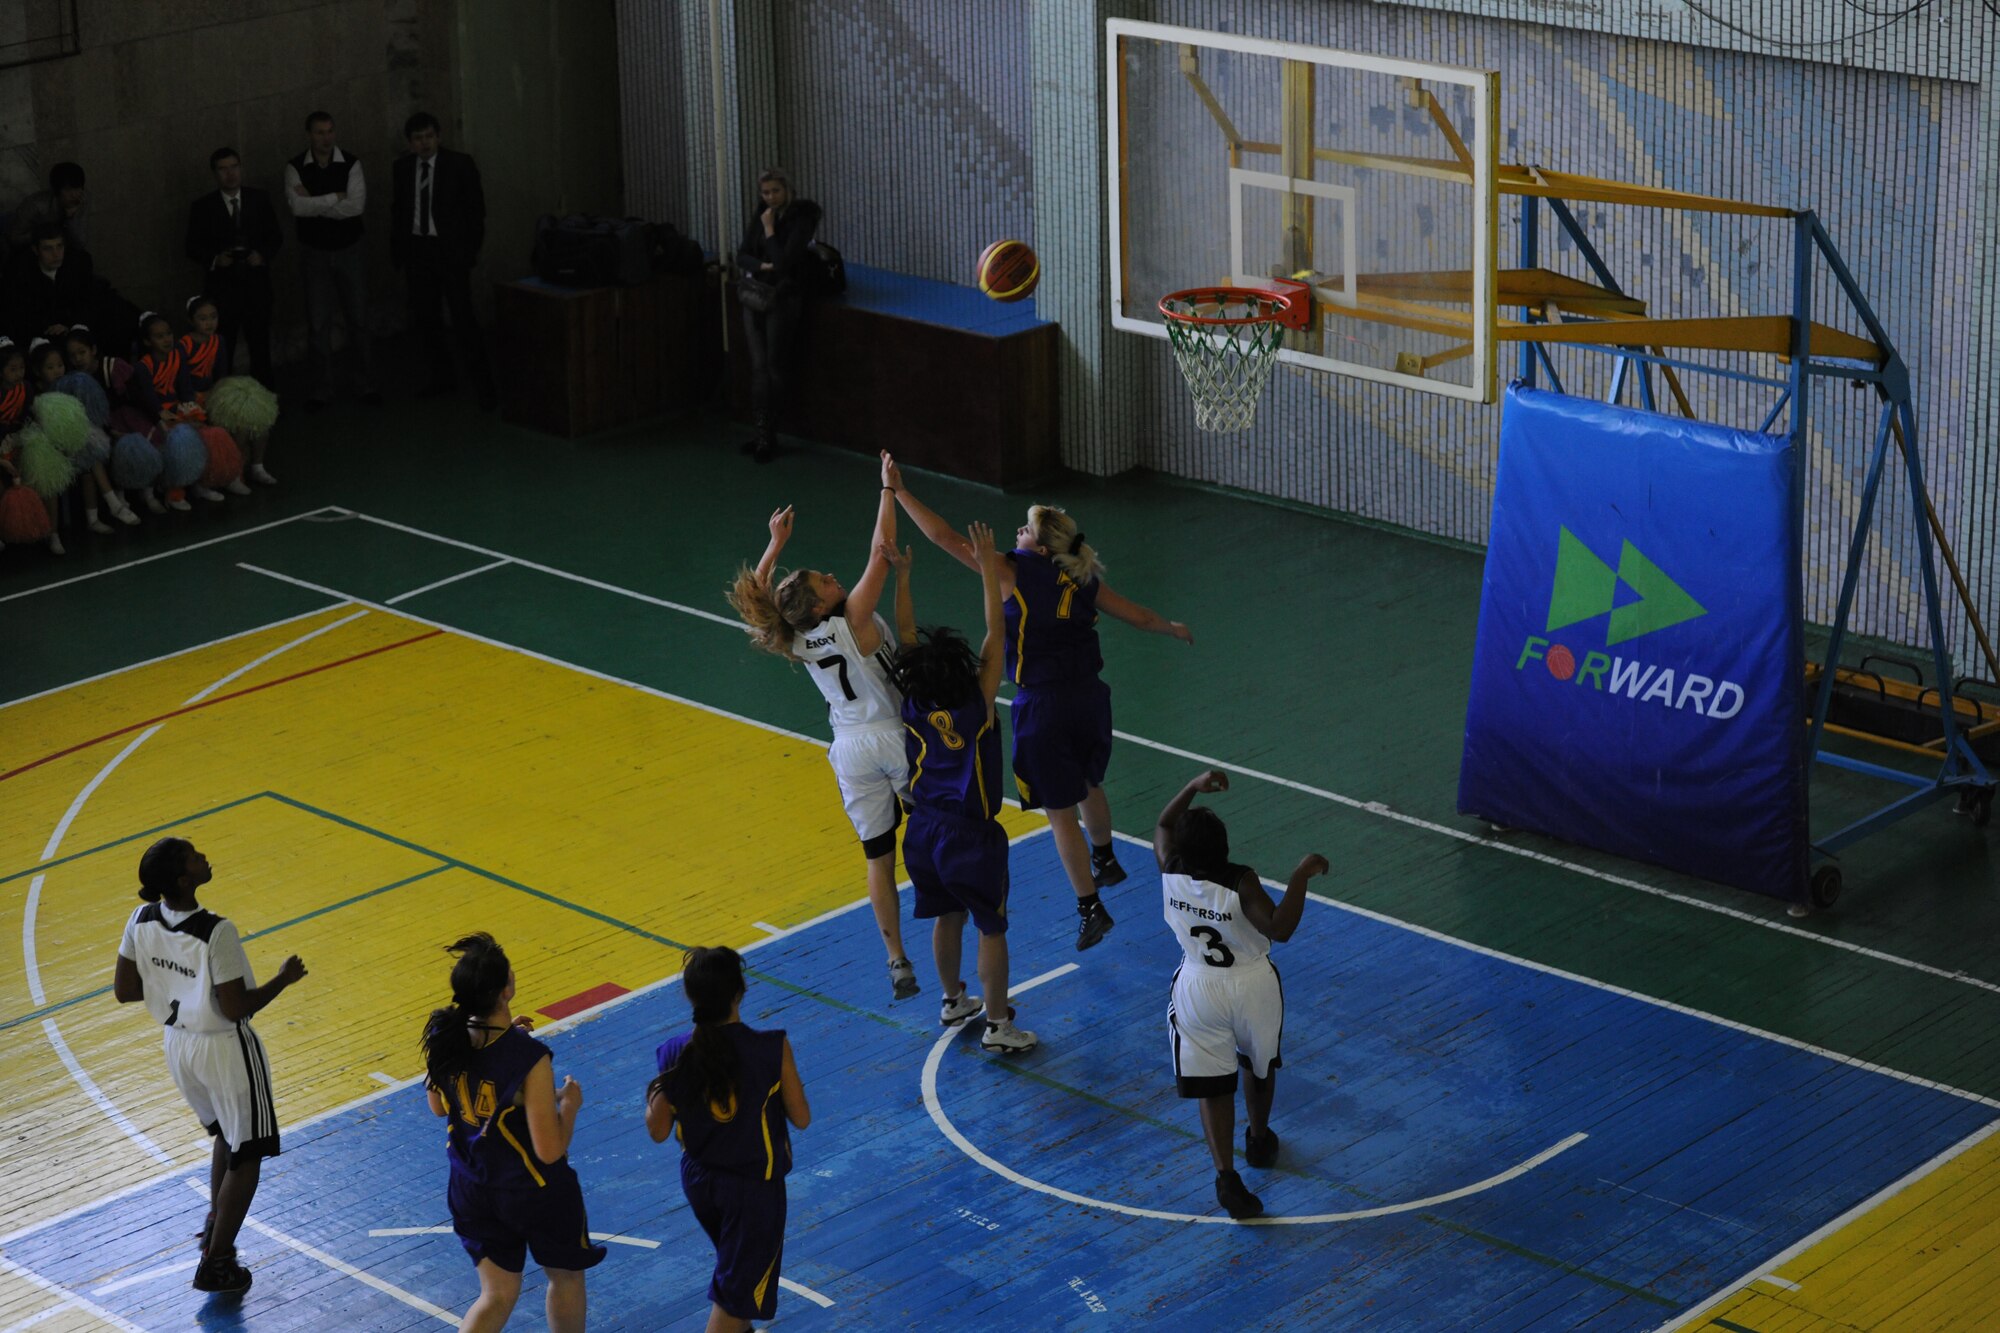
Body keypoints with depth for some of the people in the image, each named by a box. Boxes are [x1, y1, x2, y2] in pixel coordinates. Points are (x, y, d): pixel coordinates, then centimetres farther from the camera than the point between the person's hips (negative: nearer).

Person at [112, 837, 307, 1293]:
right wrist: (283, 980, -9)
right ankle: (215, 1264, 13)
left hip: (179, 1045, 7)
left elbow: (124, 991, -2)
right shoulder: (216, 933, -29)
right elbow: (236, 1008, -24)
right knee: (245, 1157, 10)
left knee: (226, 1135, 31)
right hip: (225, 1050, -7)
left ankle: (216, 1224, 39)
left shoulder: (143, 921, -10)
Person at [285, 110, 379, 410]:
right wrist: (335, 198, -18)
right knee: (318, 324, 4)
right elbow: (297, 206, -21)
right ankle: (322, 390, 14)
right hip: (314, 252, 0)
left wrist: (314, 203, -18)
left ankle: (366, 385, 17)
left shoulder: (350, 164, -7)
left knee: (359, 320, 6)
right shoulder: (296, 168, -7)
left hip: (350, 250, 0)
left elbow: (356, 205, -20)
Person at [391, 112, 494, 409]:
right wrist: (397, 250, 9)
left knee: (463, 317, -9)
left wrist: (472, 248, -3)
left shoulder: (460, 165, -4)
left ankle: (483, 384, -5)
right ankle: (443, 379, 21)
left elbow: (476, 208, 0)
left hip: (450, 250, -5)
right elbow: (397, 210, 13)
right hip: (417, 249, 5)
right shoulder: (402, 168, 7)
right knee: (425, 318, 9)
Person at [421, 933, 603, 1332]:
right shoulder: (529, 1059, -32)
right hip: (535, 1194, -5)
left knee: (497, 1297, 20)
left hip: (473, 1190, 5)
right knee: (565, 1276, 25)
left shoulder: (443, 1037, -15)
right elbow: (550, 1150, -26)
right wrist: (570, 1104, -7)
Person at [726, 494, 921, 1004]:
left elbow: (755, 599, 11)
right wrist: (888, 491, -13)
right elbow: (881, 550, -20)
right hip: (898, 737, -4)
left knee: (878, 857, 9)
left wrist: (776, 543, 12)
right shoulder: (853, 620, -21)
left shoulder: (796, 643, -7)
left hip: (853, 750, 4)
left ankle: (898, 964, 8)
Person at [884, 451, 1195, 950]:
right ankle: (1106, 862, 53)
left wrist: (897, 490, -11)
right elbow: (1139, 617, 16)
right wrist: (1174, 629, 37)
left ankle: (1090, 908, 7)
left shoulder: (1014, 572, -14)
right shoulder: (1083, 579, 3)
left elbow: (946, 538, -15)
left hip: (1043, 705, -6)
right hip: (1089, 695, 6)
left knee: (1061, 812, 4)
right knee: (1088, 786, 31)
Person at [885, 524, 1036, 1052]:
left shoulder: (914, 704, -11)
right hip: (972, 834, -5)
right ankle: (998, 1024, 14)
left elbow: (906, 636, -3)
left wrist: (901, 577, -4)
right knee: (991, 928, 7)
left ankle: (953, 1001, 39)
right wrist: (989, 571, -18)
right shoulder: (976, 703, -22)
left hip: (926, 830, 5)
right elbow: (996, 636, -20)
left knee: (947, 917, 23)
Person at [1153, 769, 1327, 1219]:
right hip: (1253, 987, -1)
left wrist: (1193, 787, -2)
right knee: (1259, 1066, 28)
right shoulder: (1241, 883, -30)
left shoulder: (1171, 871, -18)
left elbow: (1162, 826, 2)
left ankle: (1226, 1176, -6)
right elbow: (1279, 929, -39)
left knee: (1212, 1087, 6)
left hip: (1198, 989, 1)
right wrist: (1301, 875, -35)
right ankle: (1260, 1141, 48)